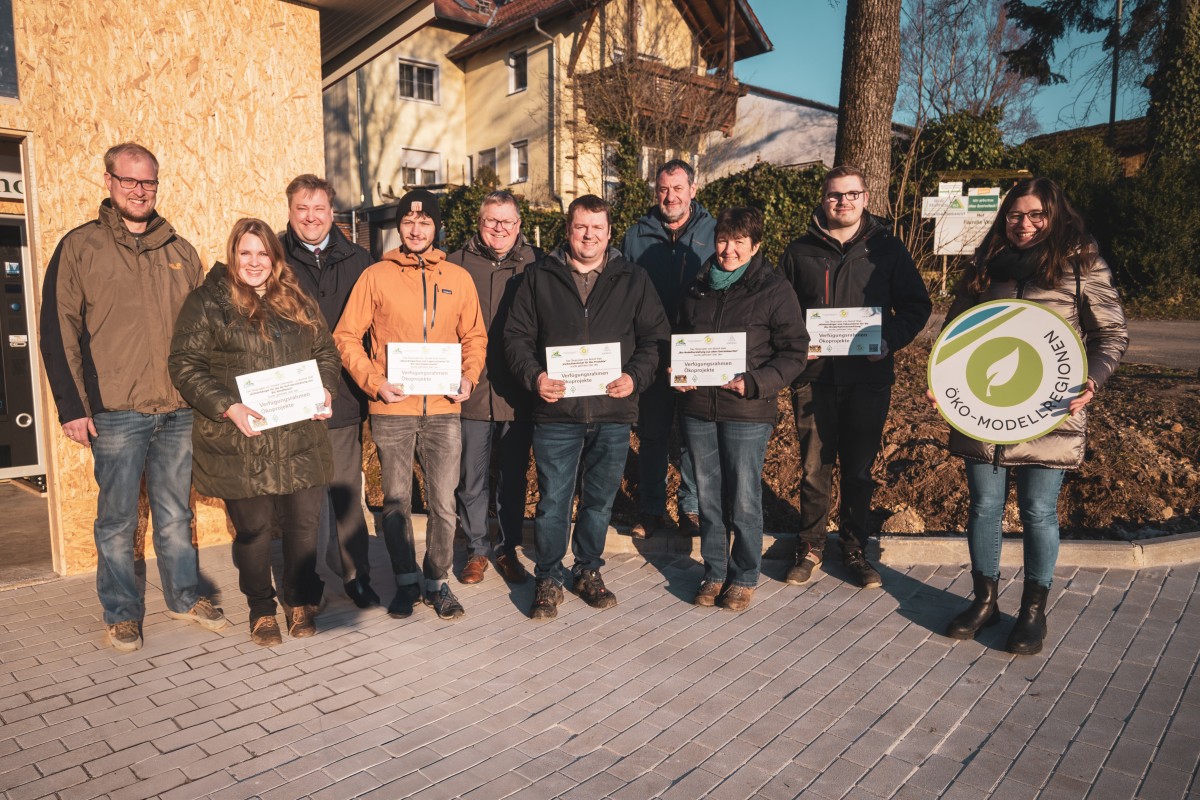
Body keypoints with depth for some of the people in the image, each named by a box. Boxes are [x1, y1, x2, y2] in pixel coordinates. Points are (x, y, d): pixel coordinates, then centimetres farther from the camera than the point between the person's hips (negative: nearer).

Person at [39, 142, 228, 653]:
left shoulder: (180, 251, 12)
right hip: (115, 413, -3)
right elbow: (58, 332, -3)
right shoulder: (79, 248, 1)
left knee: (175, 514, 14)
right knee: (117, 520, 7)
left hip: (180, 412, 3)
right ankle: (121, 614, 20)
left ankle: (185, 597, 26)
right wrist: (72, 406, -9)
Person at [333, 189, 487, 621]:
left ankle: (436, 582, 23)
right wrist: (373, 381, -10)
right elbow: (346, 336, 2)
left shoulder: (458, 278, 8)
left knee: (443, 504, 4)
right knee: (396, 501, 9)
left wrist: (469, 376, -3)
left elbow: (475, 336, 14)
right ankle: (406, 581, 27)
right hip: (391, 410, -1)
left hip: (444, 409, 1)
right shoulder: (375, 276, 2)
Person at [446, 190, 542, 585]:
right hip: (471, 391, 0)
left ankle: (508, 550, 28)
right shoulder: (456, 263, 3)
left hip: (519, 394, 0)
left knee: (514, 478, 12)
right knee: (471, 479, 9)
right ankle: (476, 551, 26)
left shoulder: (537, 264, 1)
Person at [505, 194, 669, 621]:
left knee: (600, 500, 13)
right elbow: (517, 336, 5)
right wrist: (533, 375, -11)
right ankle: (548, 580, 20)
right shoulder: (539, 277, 6)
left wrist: (636, 376, -10)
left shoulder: (633, 279, 7)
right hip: (556, 411, -1)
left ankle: (589, 572, 32)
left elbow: (654, 337, 6)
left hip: (613, 411, 1)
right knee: (553, 501, 3)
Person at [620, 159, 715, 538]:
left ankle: (692, 508, 23)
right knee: (651, 433, 10)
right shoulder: (636, 236, 5)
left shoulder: (715, 233, 2)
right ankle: (650, 509, 22)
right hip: (651, 354, 1)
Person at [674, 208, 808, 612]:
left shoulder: (774, 291, -4)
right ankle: (714, 574, 27)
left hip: (747, 413, -4)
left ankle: (744, 578, 22)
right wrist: (677, 370, 2)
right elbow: (679, 339, 22)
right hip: (697, 409, 4)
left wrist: (754, 382, -18)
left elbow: (794, 352, -5)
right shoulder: (697, 288, 10)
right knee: (708, 499, 12)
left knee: (744, 502, 4)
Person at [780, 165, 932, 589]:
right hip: (814, 377, 0)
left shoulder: (887, 249, 5)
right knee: (814, 467, 6)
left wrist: (890, 340, -9)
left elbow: (916, 305, 7)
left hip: (868, 377, 0)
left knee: (859, 468, 9)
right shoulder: (800, 252, 7)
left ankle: (855, 548, 24)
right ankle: (810, 546, 22)